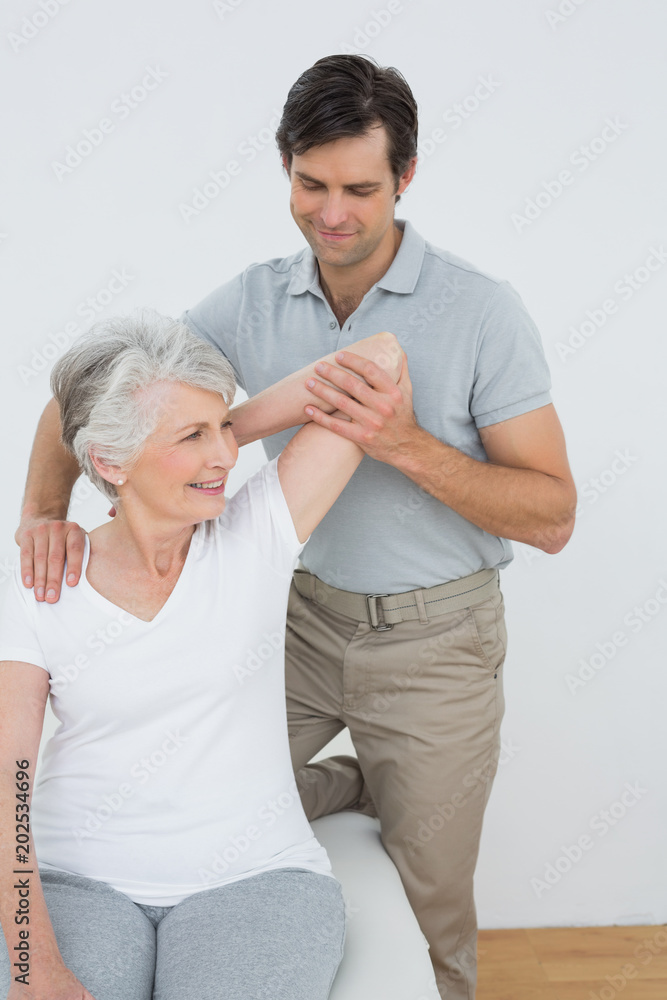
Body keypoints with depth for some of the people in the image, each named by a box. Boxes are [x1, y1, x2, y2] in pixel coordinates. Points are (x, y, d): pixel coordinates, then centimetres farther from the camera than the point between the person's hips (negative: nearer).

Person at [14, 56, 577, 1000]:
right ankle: (364, 787, 34)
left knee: (429, 898, 11)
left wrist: (409, 445, -31)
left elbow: (552, 515, -16)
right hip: (301, 612, 3)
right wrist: (44, 507, -21)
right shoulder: (256, 300, -5)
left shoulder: (481, 309, -16)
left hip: (433, 639, -3)